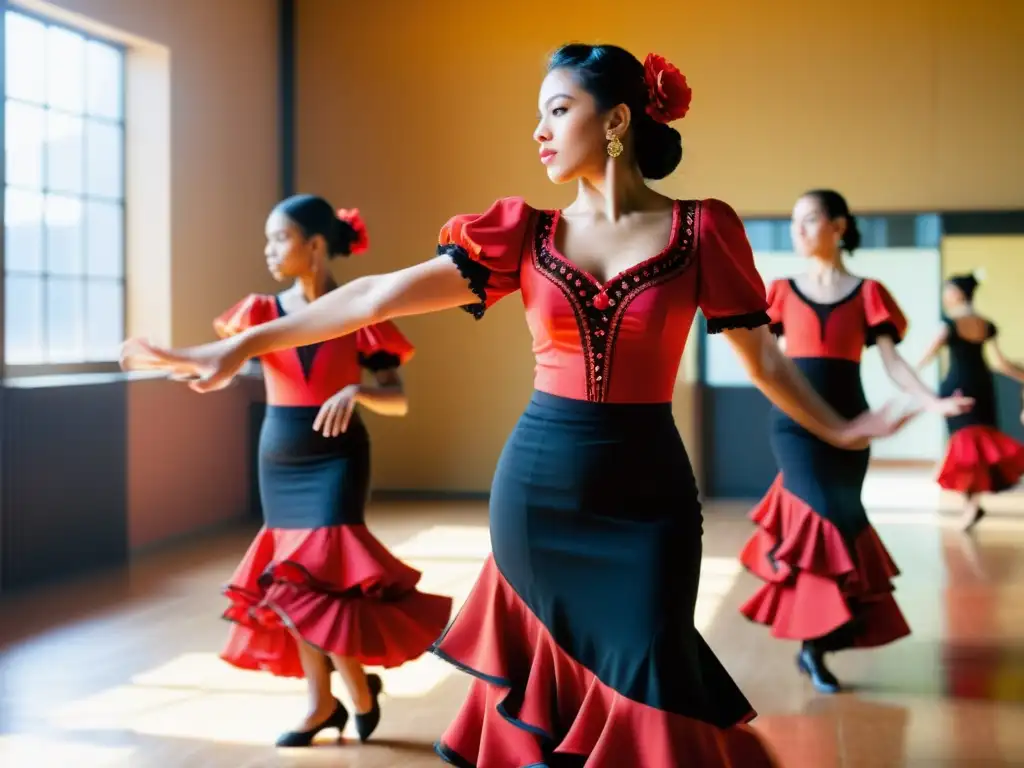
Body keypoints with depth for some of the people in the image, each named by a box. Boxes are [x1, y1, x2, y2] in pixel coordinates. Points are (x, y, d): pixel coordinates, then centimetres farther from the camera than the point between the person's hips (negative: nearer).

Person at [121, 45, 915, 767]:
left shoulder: (701, 231, -3)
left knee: (641, 693, 3)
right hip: (536, 486, 2)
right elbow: (384, 294, -6)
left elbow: (762, 356, 7)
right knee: (547, 678, 11)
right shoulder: (526, 232, 0)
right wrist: (241, 345, -10)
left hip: (646, 496, -2)